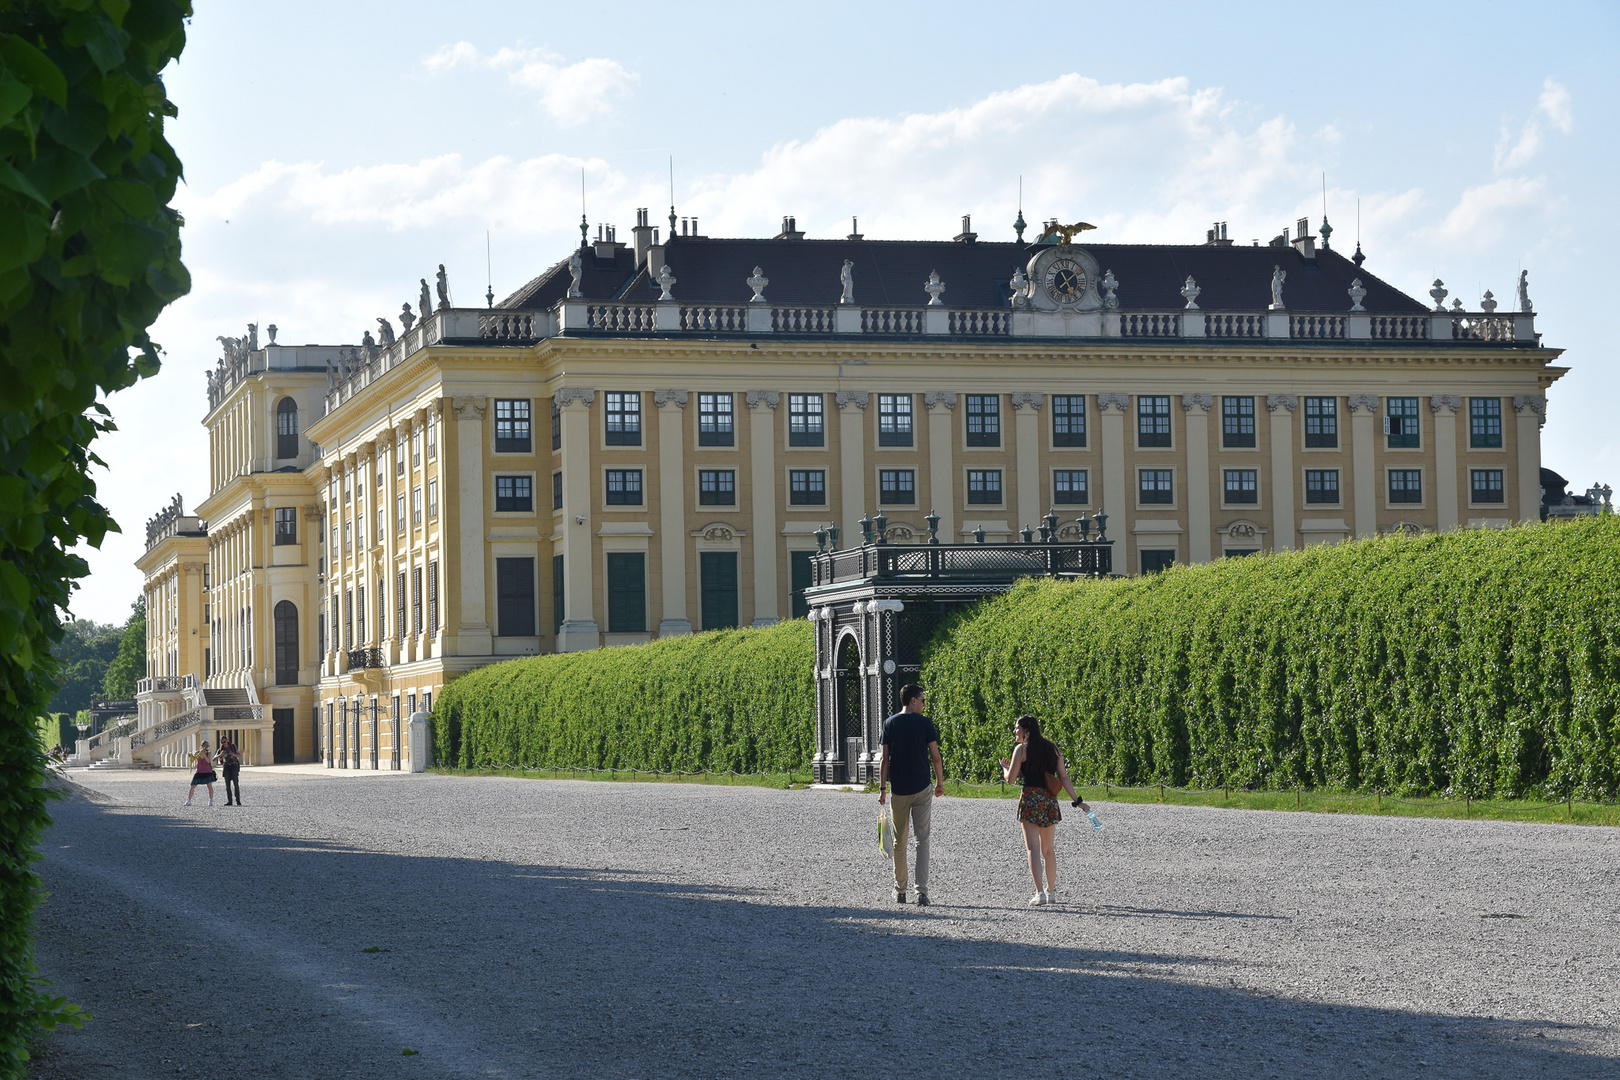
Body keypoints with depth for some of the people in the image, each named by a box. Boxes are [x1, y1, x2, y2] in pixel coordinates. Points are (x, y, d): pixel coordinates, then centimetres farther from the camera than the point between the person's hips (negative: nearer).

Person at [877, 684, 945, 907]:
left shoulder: (890, 724, 4)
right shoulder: (924, 723, -3)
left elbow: (885, 759, 0)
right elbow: (935, 756, -2)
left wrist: (882, 787, 3)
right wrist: (940, 783, 10)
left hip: (899, 790, 2)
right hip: (922, 788, -2)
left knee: (900, 842, 12)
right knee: (922, 840, -2)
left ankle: (900, 891, 18)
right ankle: (921, 892, -12)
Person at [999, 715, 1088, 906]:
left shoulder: (1022, 749, -3)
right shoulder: (1052, 748, 12)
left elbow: (1010, 779, -4)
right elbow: (1064, 778, 6)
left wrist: (1005, 767, 17)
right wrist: (1077, 801, 8)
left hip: (1030, 799, -5)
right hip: (1050, 801, 5)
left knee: (1033, 849, -8)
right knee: (1048, 850, 19)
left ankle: (1039, 892, -20)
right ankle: (1051, 891, 27)